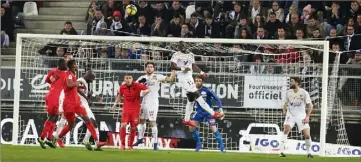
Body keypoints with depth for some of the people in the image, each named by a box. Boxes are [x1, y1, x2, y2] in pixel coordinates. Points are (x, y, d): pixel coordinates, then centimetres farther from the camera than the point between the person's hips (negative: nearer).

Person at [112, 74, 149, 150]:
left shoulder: (137, 86, -10)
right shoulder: (122, 87, -1)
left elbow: (147, 89, -2)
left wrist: (146, 91, -24)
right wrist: (116, 103, 11)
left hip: (135, 109, -1)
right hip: (126, 109, 1)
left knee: (133, 128, 4)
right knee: (123, 125, -15)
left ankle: (130, 145, 19)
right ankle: (122, 144, -4)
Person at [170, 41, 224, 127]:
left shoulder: (191, 55, 15)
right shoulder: (176, 55, -6)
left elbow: (194, 65, 23)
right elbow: (172, 66, -15)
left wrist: (201, 73, 11)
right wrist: (183, 69, -27)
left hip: (189, 77, 9)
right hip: (183, 77, -9)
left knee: (191, 99, 12)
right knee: (197, 94, -15)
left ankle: (187, 120, 23)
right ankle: (212, 113, -21)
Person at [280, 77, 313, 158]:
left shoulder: (304, 93, -7)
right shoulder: (288, 92, 1)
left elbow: (310, 105, -4)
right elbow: (285, 103, 13)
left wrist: (307, 116, -12)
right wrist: (284, 110, -7)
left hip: (301, 115, -1)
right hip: (290, 115, 1)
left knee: (307, 135, -6)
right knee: (286, 129, -23)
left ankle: (308, 153, 18)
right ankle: (282, 151, -26)